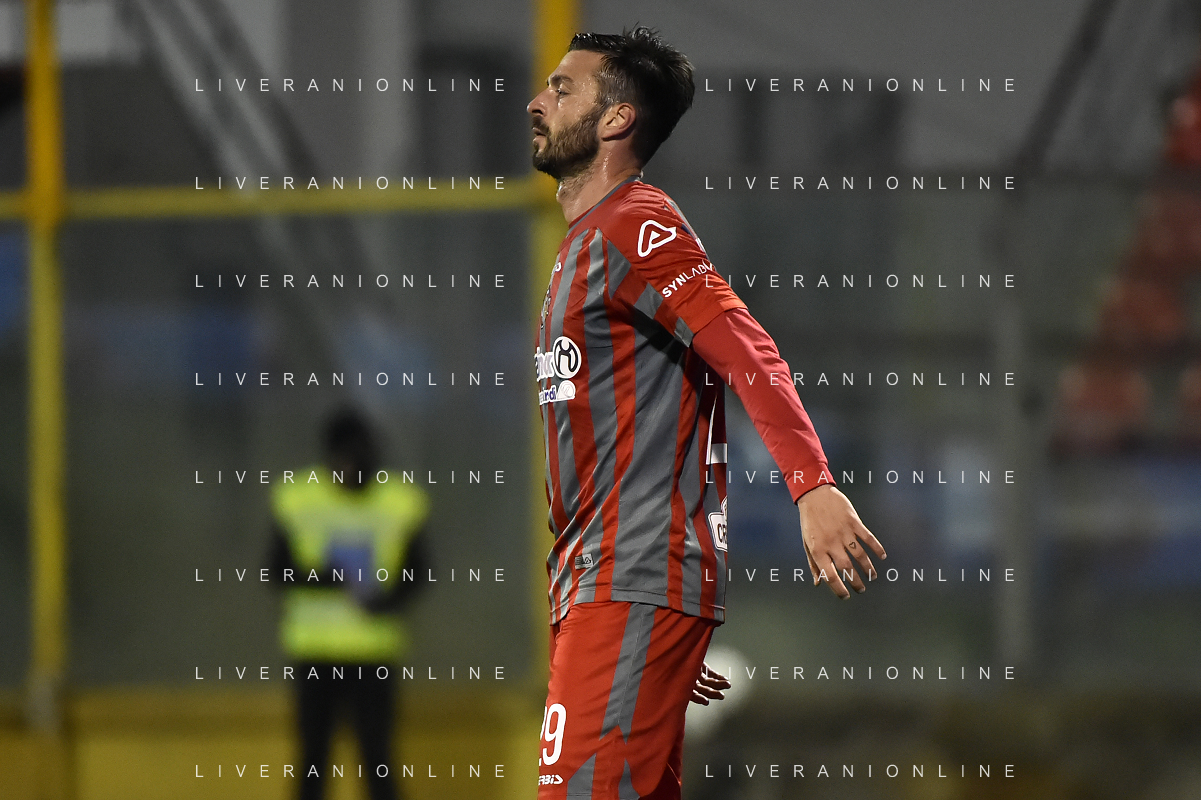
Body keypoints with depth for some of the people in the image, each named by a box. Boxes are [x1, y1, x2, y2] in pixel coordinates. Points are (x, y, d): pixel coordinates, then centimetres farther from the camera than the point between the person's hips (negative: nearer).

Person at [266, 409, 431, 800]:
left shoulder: (399, 502, -1)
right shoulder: (296, 499, -2)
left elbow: (416, 570, 8)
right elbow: (278, 569, 2)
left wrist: (390, 598, -13)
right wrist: (315, 577, -19)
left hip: (373, 649, 0)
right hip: (314, 649, 0)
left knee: (376, 753, -2)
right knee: (313, 756, 5)